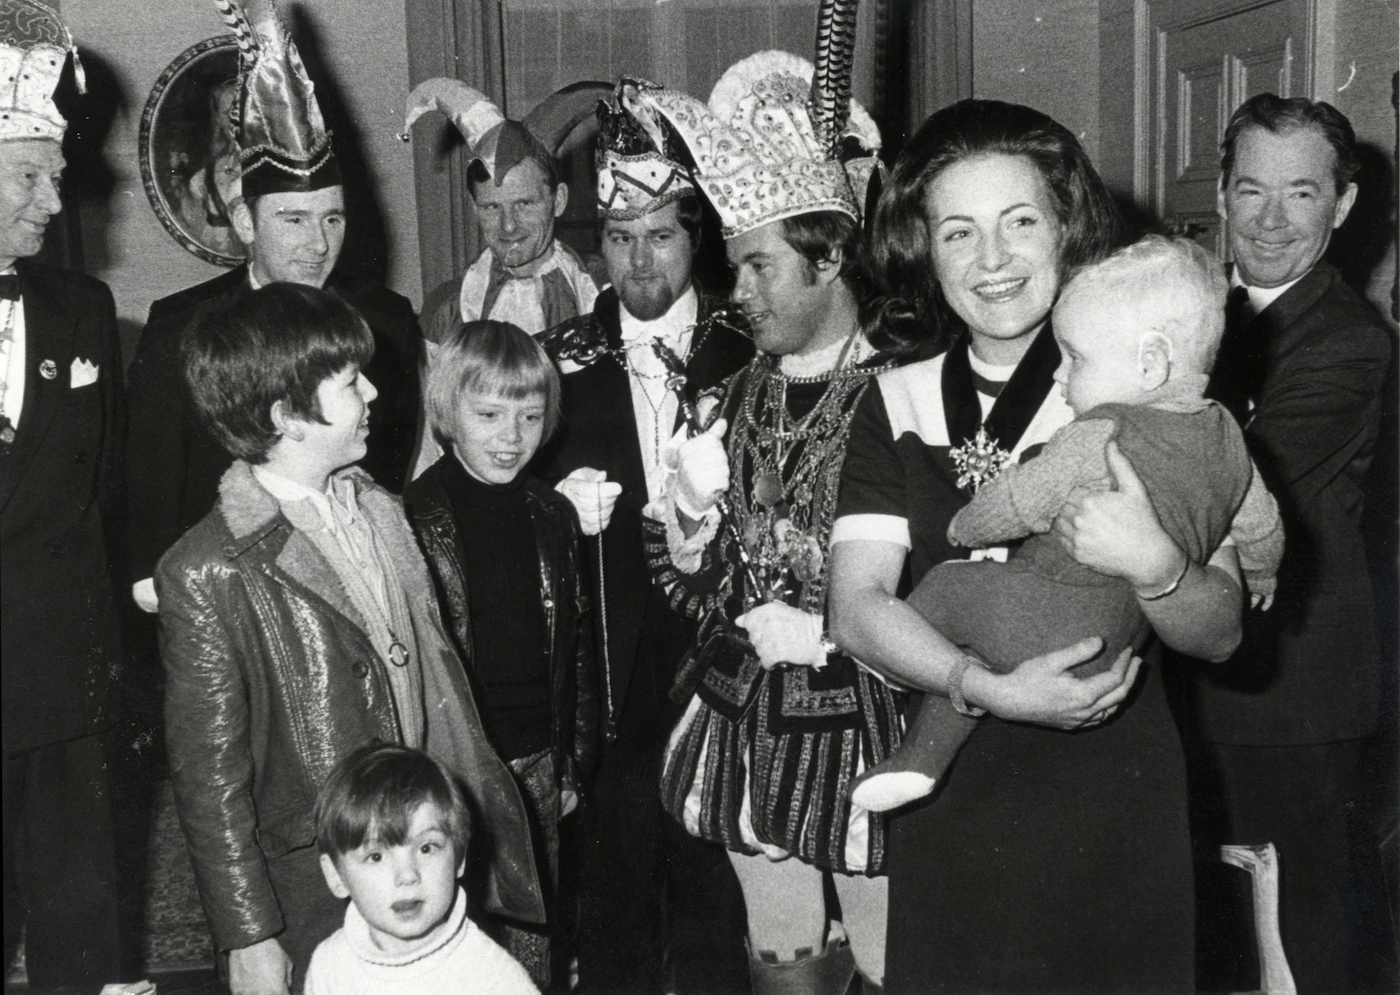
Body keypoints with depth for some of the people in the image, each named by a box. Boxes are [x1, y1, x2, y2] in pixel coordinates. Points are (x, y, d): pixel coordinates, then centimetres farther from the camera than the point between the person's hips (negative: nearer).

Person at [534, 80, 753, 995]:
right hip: (610, 673, 1)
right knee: (615, 878, 10)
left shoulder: (751, 351, -1)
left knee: (715, 887, 8)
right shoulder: (566, 357, 4)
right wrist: (562, 505, -10)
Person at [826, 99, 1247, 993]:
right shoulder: (897, 406, 1)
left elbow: (1220, 633, -6)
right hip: (948, 810, 2)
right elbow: (856, 608, -8)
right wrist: (993, 689, -23)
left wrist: (1153, 565, -26)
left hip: (1112, 813, -1)